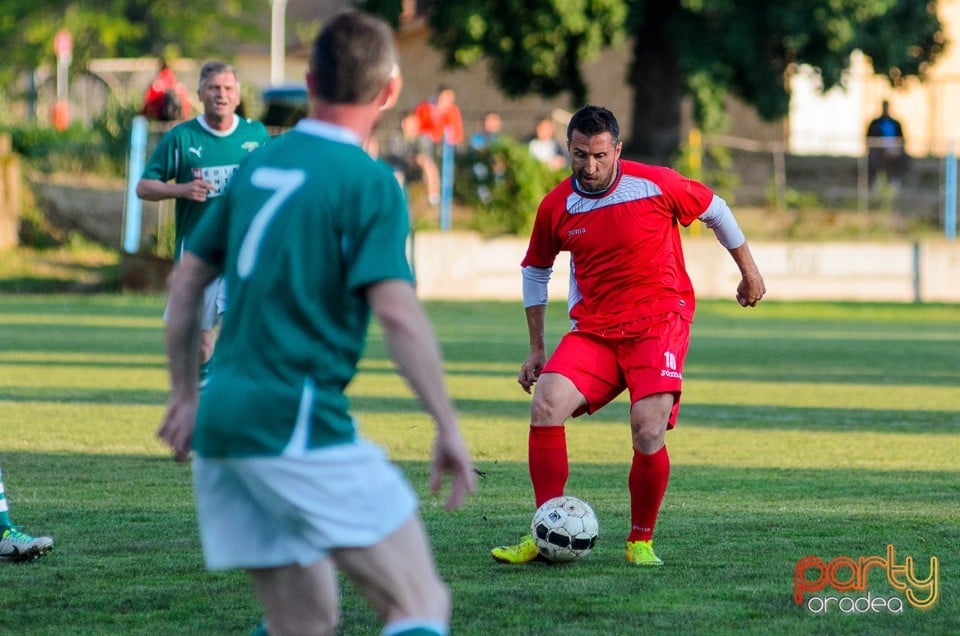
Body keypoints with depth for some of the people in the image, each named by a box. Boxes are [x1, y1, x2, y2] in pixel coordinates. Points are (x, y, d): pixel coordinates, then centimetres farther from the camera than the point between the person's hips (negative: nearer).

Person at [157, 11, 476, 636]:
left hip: (224, 421, 8)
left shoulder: (261, 165, 14)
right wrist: (449, 426, -15)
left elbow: (186, 281, 18)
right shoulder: (370, 183, -8)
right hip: (301, 422, -8)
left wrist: (185, 395, 27)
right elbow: (397, 312, -18)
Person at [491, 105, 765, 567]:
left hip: (660, 321, -3)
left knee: (648, 434, -21)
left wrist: (748, 270, 20)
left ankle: (641, 541, 3)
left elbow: (715, 211, 9)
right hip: (594, 329, 3)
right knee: (545, 404, -20)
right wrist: (536, 348, 17)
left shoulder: (657, 186, -9)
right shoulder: (556, 207, 0)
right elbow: (535, 270, 18)